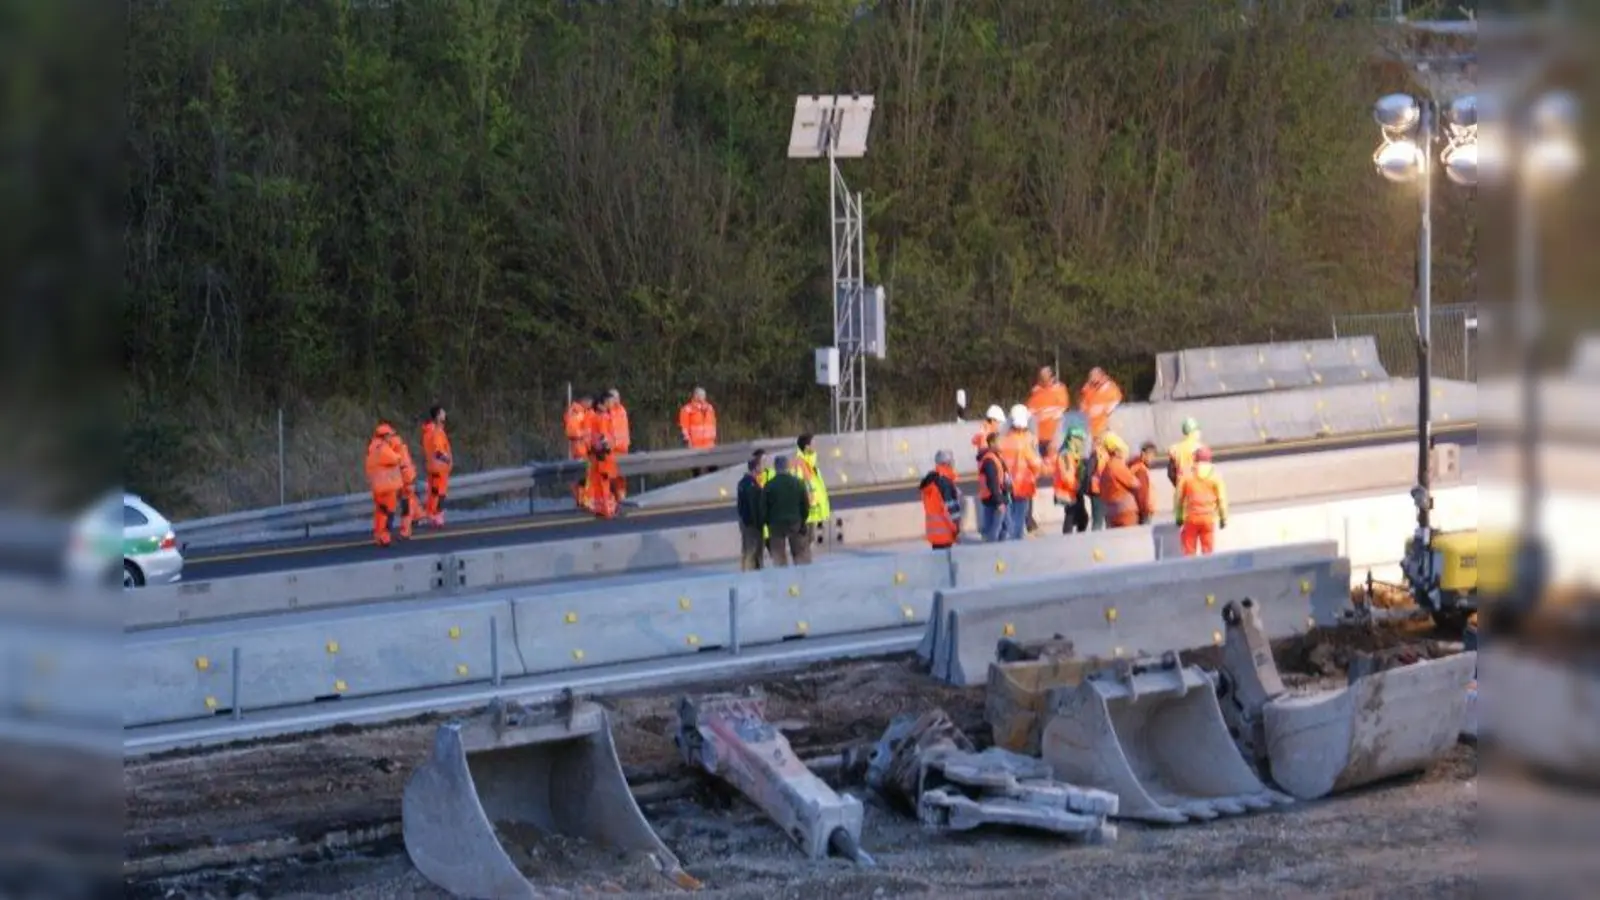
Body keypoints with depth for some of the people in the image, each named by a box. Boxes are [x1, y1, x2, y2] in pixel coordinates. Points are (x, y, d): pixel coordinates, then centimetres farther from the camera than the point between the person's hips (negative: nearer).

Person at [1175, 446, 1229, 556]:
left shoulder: (1187, 476, -1)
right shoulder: (1215, 477, -2)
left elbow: (1178, 497, 2)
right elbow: (1221, 499, -2)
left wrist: (1178, 516, 13)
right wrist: (1223, 518, 8)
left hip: (1191, 518, 0)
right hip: (1209, 518, 0)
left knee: (1189, 551, 7)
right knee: (1208, 551, 7)